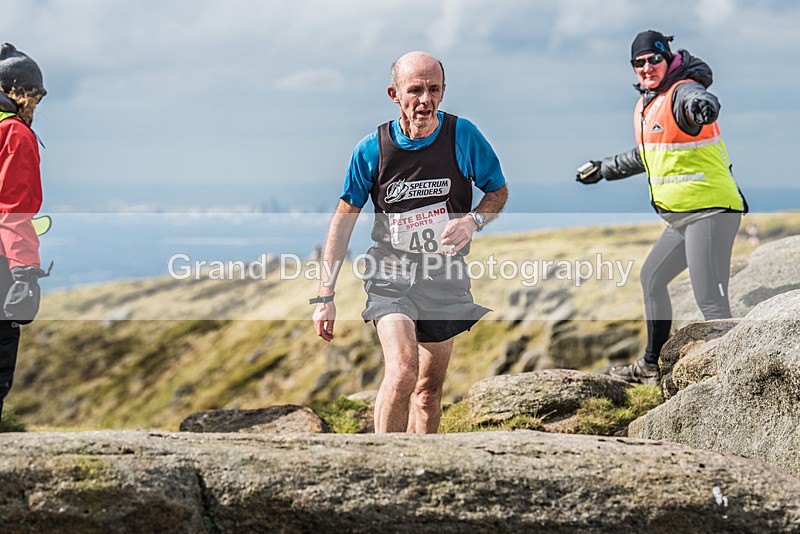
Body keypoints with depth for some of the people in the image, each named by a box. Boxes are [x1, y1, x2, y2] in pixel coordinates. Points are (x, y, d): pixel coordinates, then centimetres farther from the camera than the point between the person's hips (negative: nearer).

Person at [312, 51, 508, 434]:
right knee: (402, 371, -24)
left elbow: (499, 191, 6)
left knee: (430, 387, 12)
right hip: (392, 272, -2)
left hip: (446, 276, 2)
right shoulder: (371, 149, -8)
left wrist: (473, 220, -18)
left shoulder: (462, 136, -7)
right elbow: (344, 217, 1)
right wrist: (325, 295, -1)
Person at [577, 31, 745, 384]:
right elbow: (647, 154, 32)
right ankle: (651, 366, 39)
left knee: (711, 303, -19)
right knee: (651, 278, 25)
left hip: (709, 212, -11)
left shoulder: (682, 92, -14)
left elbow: (701, 100, -40)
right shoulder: (646, 105, 15)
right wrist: (604, 169, 43)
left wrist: (702, 107, -64)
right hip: (681, 217, 11)